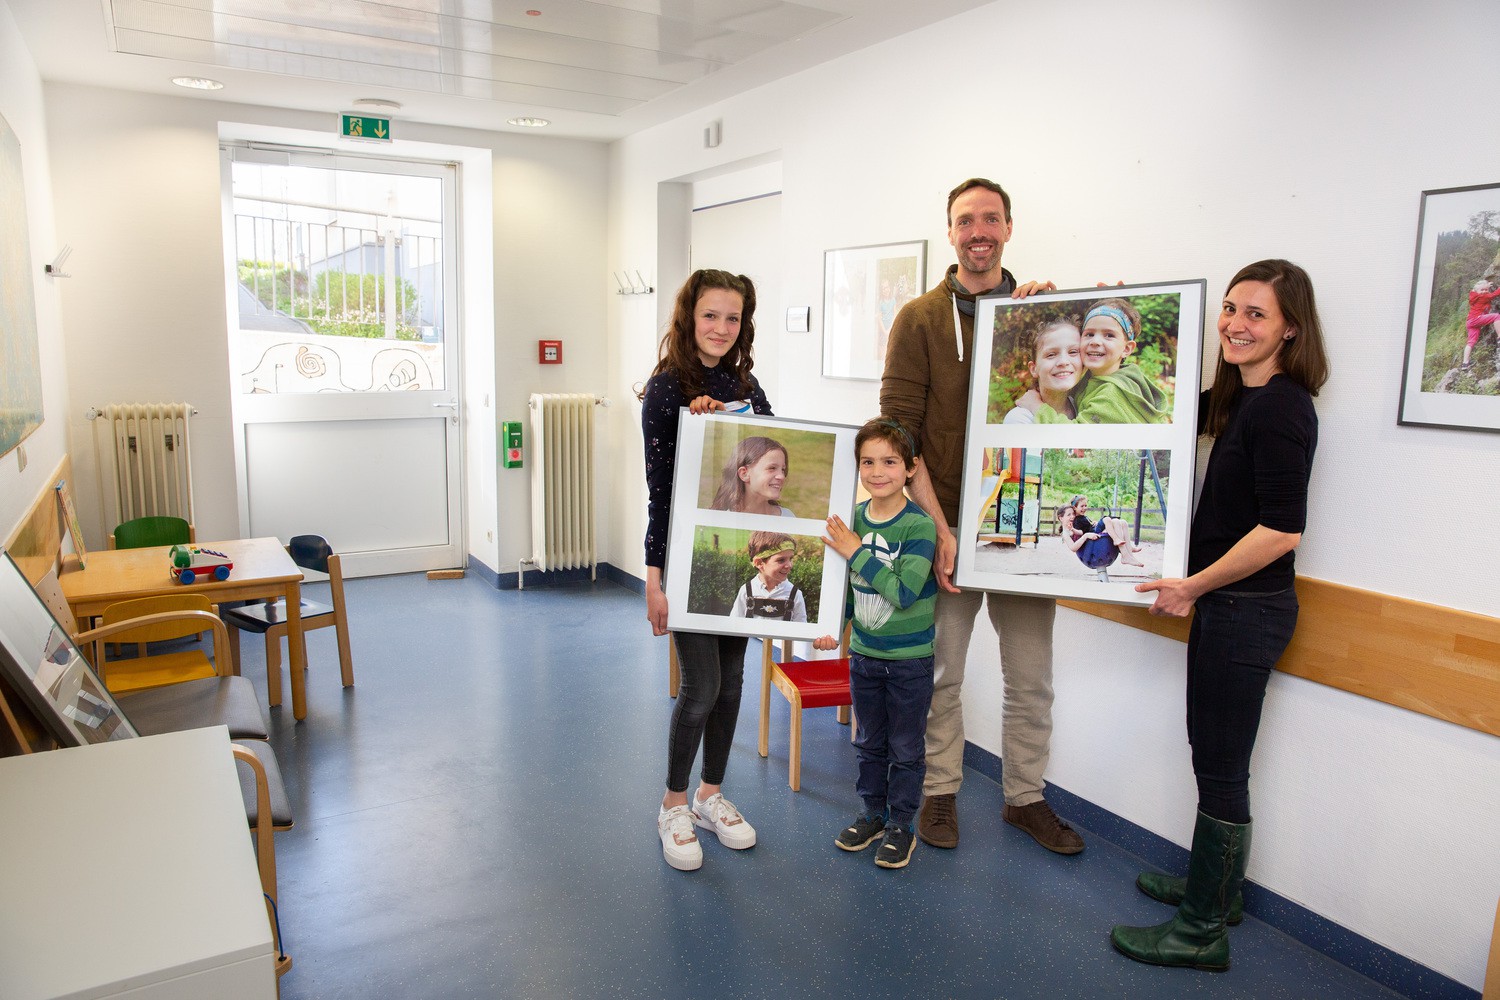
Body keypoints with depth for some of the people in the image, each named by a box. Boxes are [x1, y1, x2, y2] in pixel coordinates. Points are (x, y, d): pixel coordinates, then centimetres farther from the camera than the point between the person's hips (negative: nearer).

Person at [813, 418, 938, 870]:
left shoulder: (919, 525, -18)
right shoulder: (853, 519, -2)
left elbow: (904, 592, -28)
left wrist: (856, 552, -25)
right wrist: (832, 625, 3)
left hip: (910, 659, -5)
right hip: (864, 654, 5)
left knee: (906, 748, 11)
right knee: (869, 742, 19)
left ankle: (901, 825, 27)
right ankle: (873, 814, 36)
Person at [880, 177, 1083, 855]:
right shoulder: (920, 319, -2)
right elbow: (897, 431, -8)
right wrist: (938, 528, -15)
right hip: (945, 524, -2)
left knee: (1032, 677, 12)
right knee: (940, 671, 10)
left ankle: (1025, 797, 31)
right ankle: (940, 792, 30)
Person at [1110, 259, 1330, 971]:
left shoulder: (1280, 406, -19)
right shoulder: (1240, 398, 9)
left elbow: (1281, 530, -25)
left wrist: (1192, 586, -17)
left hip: (1247, 609, -9)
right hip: (1223, 603, 9)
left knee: (1220, 767, 3)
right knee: (1212, 756, 21)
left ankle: (1203, 931, 19)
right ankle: (1212, 886, 40)